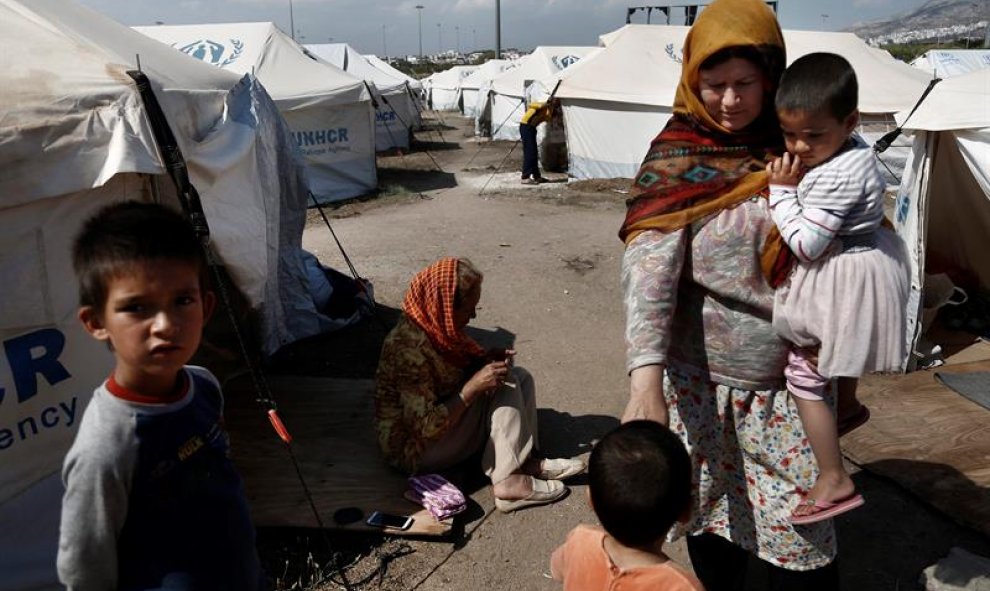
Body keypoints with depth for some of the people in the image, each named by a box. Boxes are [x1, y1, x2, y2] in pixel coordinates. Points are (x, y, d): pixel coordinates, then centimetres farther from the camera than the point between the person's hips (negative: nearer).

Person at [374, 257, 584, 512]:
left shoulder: (435, 325, -5)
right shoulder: (410, 348, -31)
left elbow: (456, 367, 13)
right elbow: (426, 427, -30)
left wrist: (486, 359, -7)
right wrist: (473, 386, -27)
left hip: (440, 413, 9)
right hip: (416, 447, -9)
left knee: (518, 377, 3)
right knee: (503, 384, -16)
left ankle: (525, 460, -7)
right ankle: (508, 481, -17)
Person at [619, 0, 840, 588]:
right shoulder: (676, 159, -11)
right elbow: (649, 265, -23)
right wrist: (646, 378, -35)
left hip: (787, 380, 2)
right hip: (699, 374, -1)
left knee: (800, 522, 8)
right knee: (710, 508, 16)